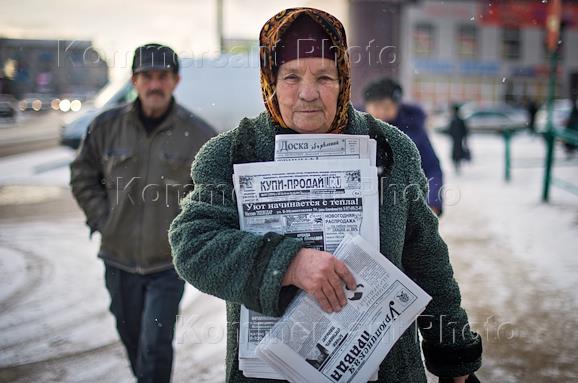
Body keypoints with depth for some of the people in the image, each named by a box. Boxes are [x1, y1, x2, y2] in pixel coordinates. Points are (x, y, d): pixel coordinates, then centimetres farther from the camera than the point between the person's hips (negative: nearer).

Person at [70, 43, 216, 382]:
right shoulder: (107, 126, -1)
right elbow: (83, 177, 10)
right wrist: (103, 220, 0)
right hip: (119, 259, 3)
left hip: (169, 262, -3)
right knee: (132, 339, 18)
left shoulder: (198, 134, -7)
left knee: (155, 346, -5)